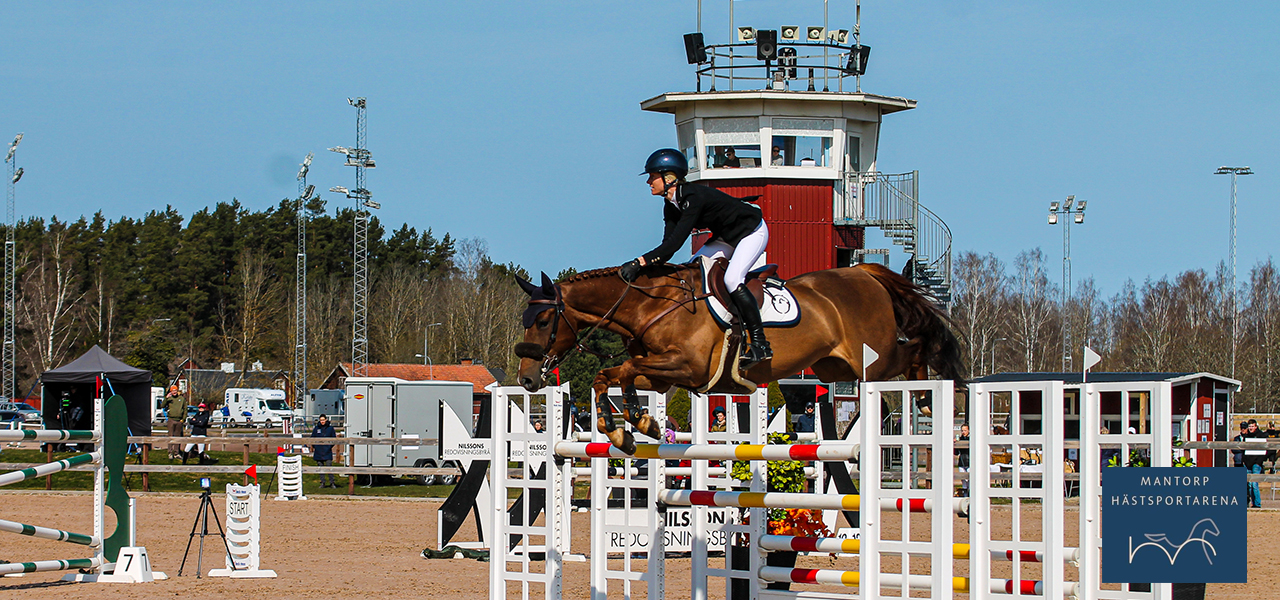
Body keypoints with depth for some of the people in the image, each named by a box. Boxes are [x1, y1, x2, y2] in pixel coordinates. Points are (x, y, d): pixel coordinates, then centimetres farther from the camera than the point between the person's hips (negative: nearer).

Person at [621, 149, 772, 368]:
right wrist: (641, 267, -20)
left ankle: (760, 344, -22)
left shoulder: (693, 198, -32)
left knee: (732, 280, -28)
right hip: (726, 237, 10)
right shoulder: (671, 206, -4)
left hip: (752, 232, -10)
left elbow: (674, 243, -38)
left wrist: (639, 262, -42)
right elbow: (668, 246, -6)